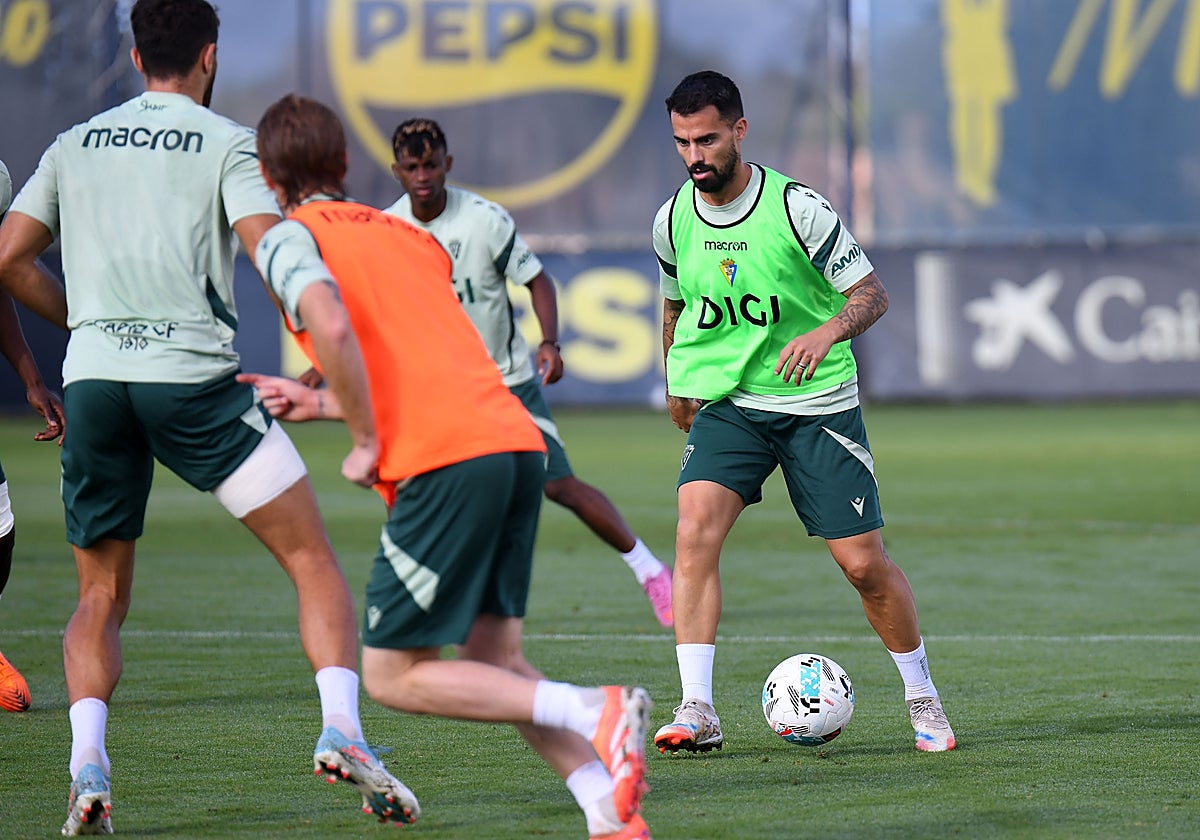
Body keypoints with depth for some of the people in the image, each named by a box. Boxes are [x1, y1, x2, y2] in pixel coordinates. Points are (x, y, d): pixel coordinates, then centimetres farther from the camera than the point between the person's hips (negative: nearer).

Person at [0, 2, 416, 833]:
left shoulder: (75, 146, 17)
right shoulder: (227, 143, 4)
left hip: (93, 380, 4)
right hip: (195, 375, -4)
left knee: (102, 596, 14)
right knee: (313, 558, 4)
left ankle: (87, 765, -7)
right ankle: (341, 729, -14)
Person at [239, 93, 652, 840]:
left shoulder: (291, 237, 6)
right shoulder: (409, 234, 28)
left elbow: (332, 326, -15)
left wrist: (369, 443, -5)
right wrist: (319, 404, 35)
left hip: (445, 464, -7)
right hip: (518, 441, 7)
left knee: (393, 676, 2)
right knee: (495, 662, 12)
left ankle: (593, 713, -16)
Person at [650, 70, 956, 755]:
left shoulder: (797, 208, -14)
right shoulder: (673, 221, -1)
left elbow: (872, 293, -9)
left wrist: (828, 331, -29)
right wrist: (676, 386, 25)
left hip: (817, 400, -3)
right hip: (723, 403, 3)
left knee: (863, 563, -3)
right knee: (696, 527, -21)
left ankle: (922, 698, 20)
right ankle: (698, 712, -22)